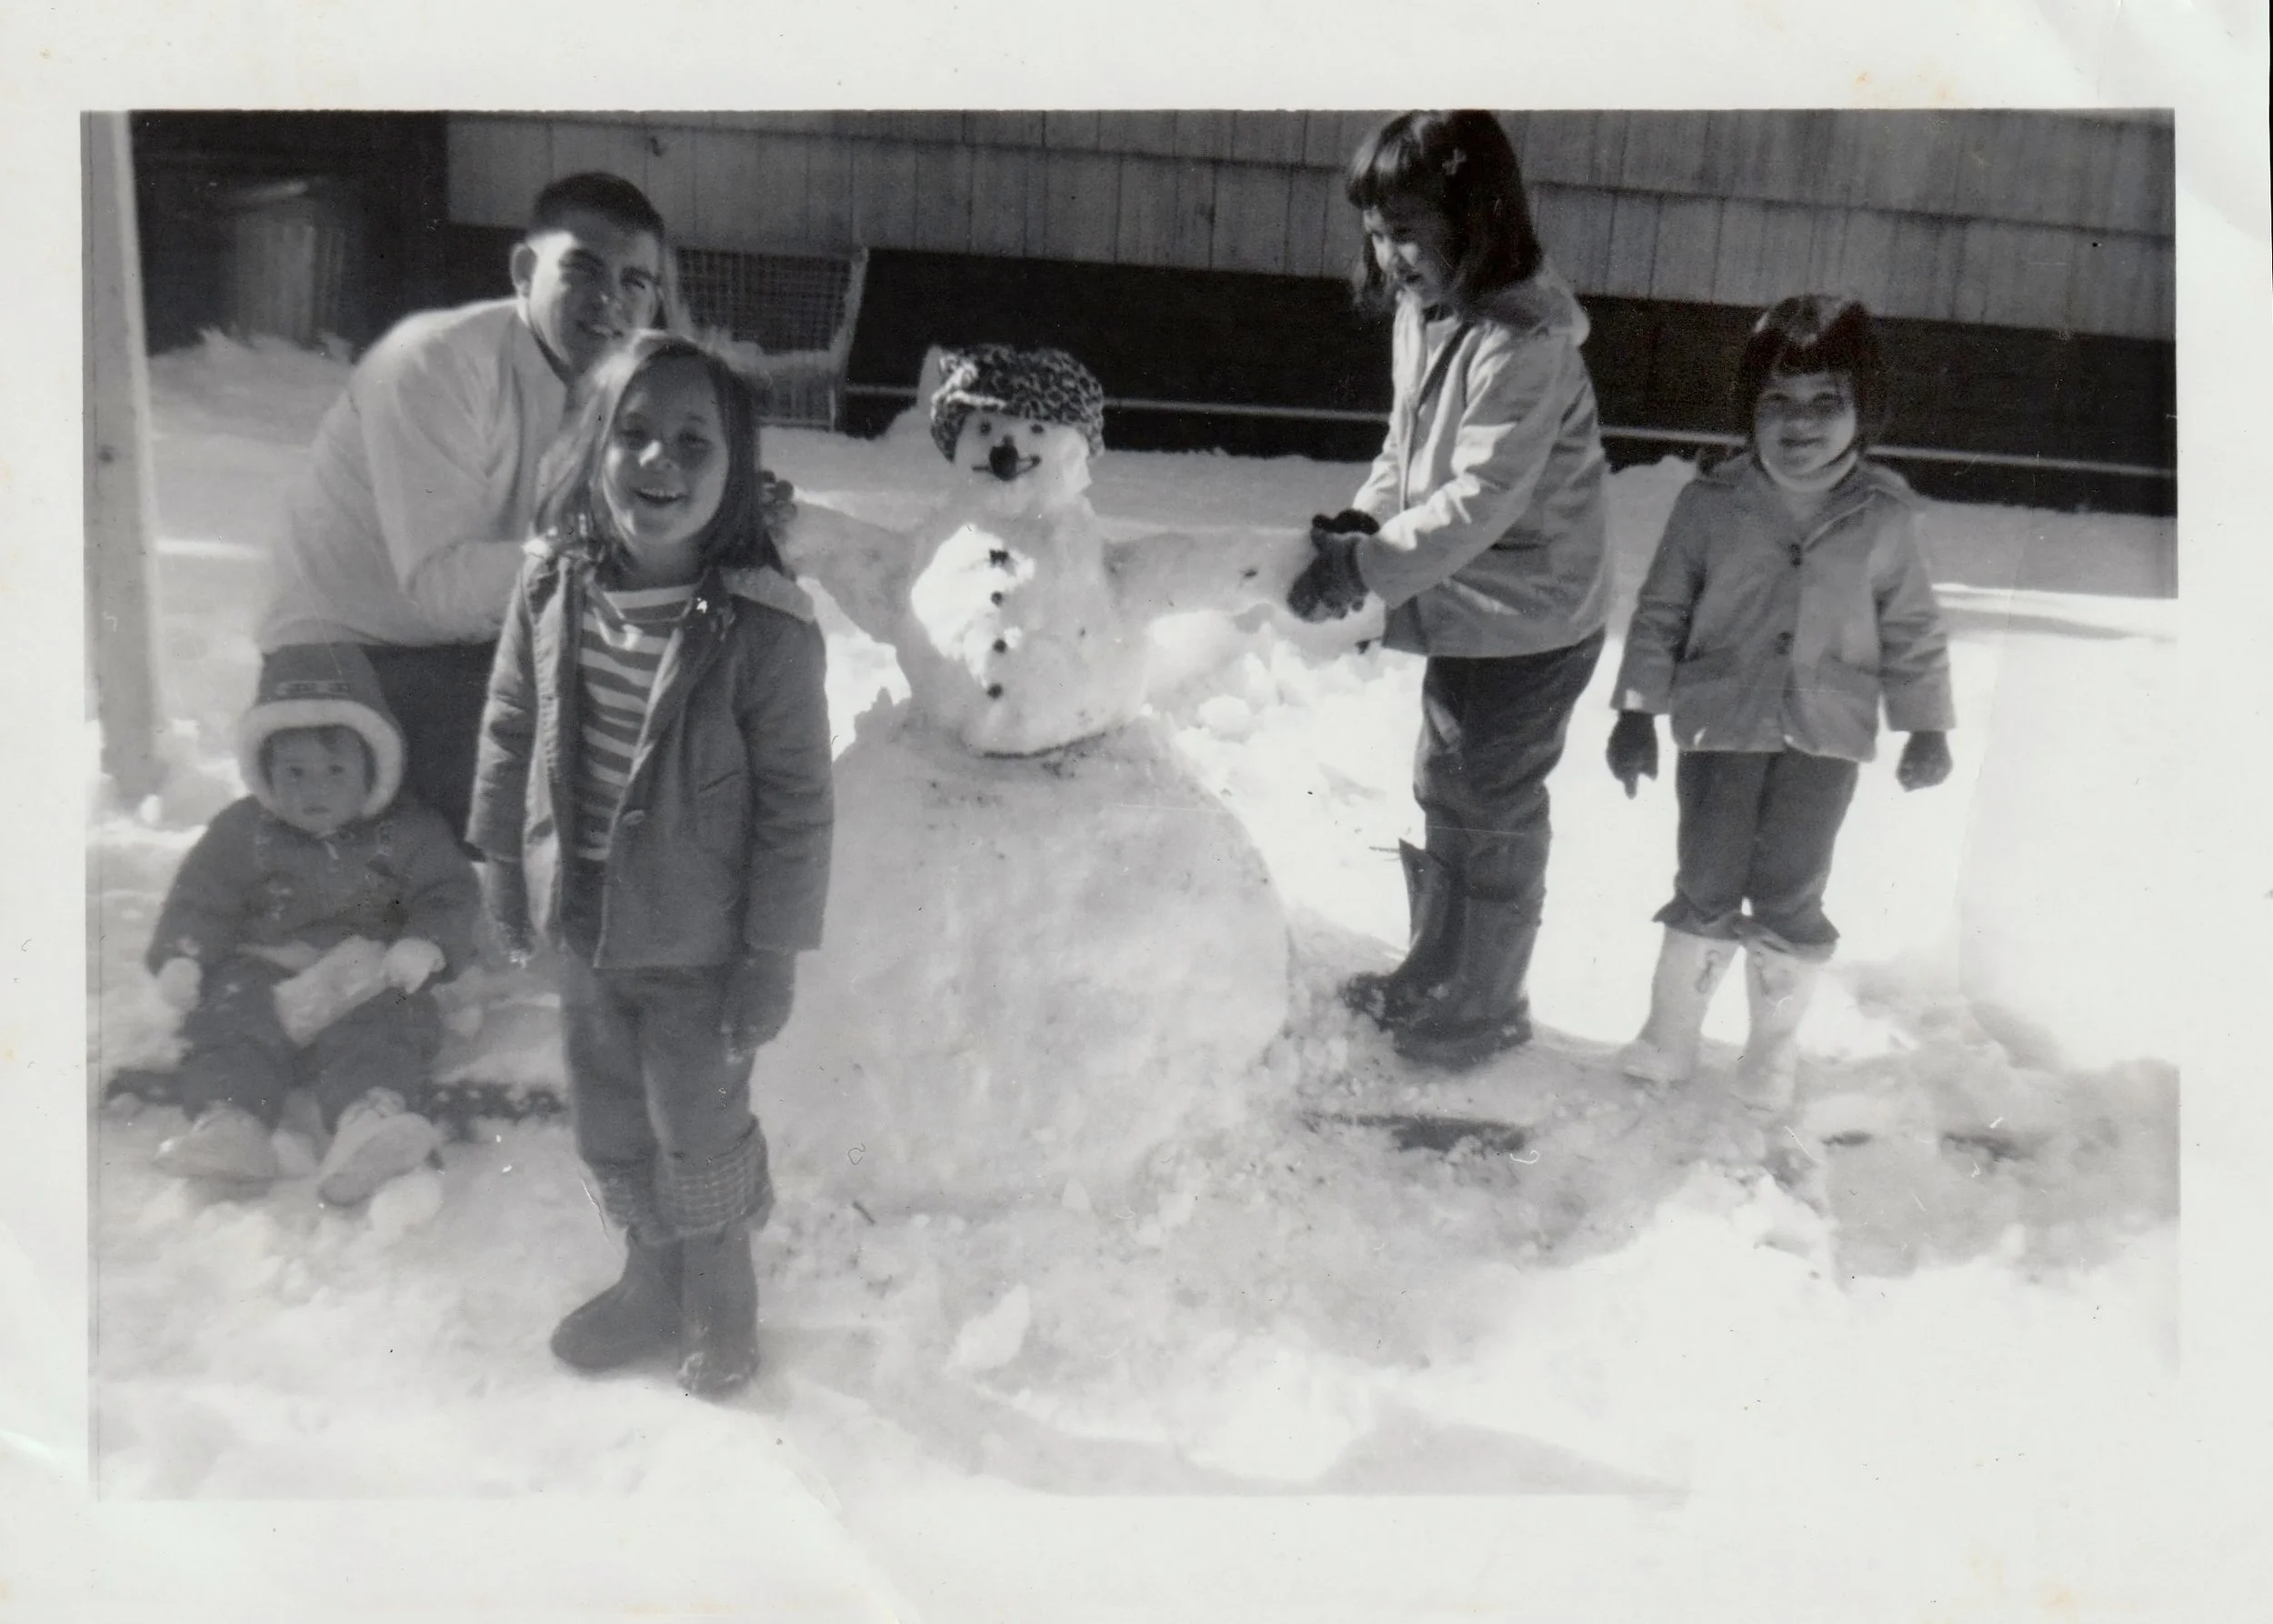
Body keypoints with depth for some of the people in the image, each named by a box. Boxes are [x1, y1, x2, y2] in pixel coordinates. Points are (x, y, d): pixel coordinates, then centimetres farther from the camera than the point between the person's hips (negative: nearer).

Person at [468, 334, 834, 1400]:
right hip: (583, 925, 5)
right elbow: (510, 732, 4)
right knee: (608, 1129, 22)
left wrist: (772, 960, -14)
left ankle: (720, 1300, 44)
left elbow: (795, 807, -18)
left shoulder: (765, 627, -24)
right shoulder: (553, 585, -11)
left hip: (700, 947, -5)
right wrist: (503, 865, 11)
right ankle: (653, 1281, 48)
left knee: (699, 1132, 16)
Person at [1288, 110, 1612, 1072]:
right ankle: (1432, 974, 39)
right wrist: (1361, 522, -6)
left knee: (1492, 815, 6)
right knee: (1439, 795, 20)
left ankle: (1488, 1008, 25)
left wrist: (1366, 567, -31)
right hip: (1463, 613, 9)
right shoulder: (1419, 315, 3)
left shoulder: (1524, 342, -24)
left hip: (1529, 625, -9)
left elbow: (1480, 498, -29)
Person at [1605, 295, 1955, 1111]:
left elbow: (1913, 631, 6)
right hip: (1719, 726, 0)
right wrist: (1637, 711, -3)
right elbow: (1661, 611, -1)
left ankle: (1774, 1050, 25)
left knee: (1791, 898, 7)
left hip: (1826, 739, 0)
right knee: (1705, 889, 9)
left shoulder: (1885, 517, -3)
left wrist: (1926, 726, 7)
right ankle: (1670, 1035, 25)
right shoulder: (1711, 503, -6)